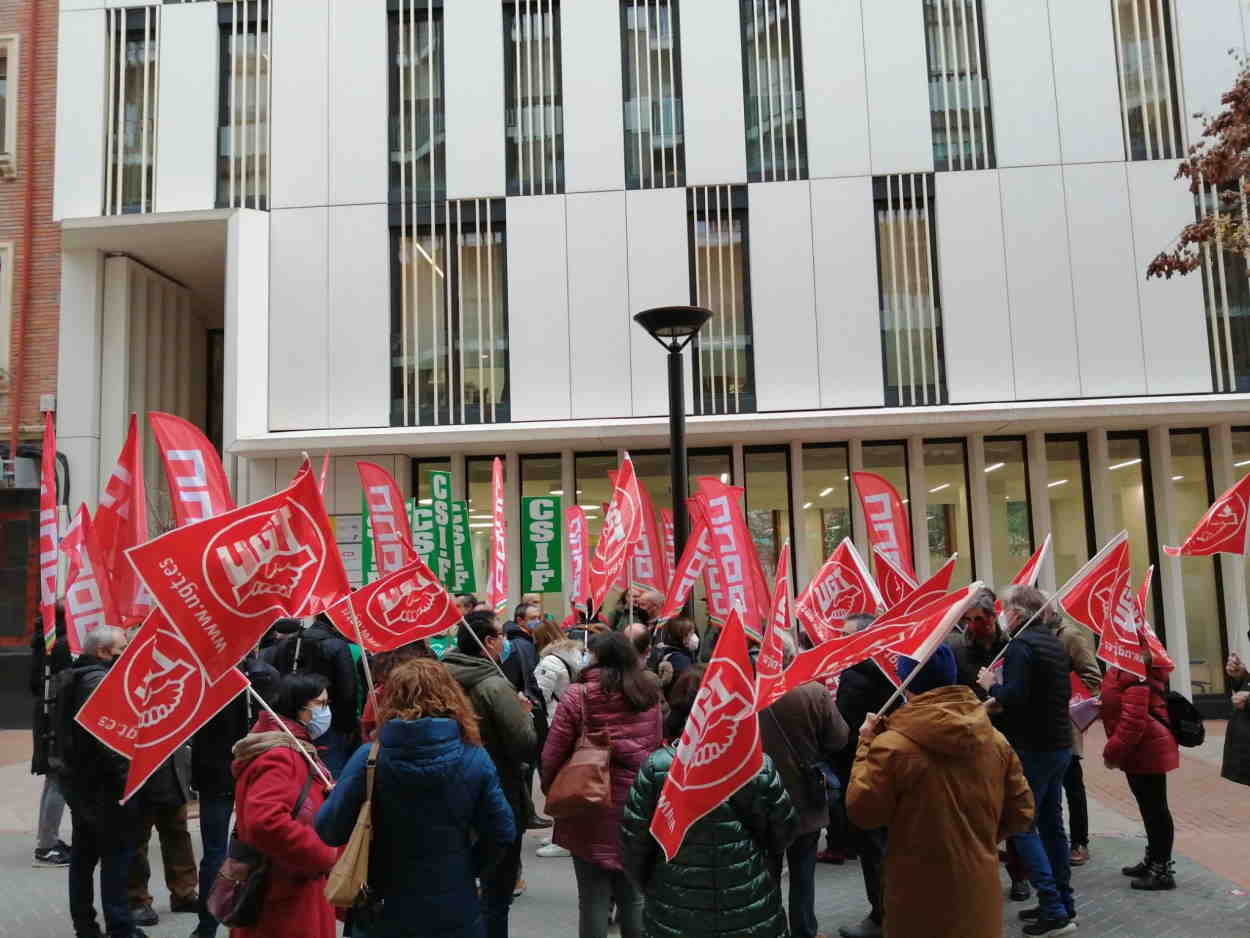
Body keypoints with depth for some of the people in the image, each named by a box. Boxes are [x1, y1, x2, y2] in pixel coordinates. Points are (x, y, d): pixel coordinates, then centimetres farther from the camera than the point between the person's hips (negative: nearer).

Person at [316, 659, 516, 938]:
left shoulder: (369, 758, -15)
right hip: (454, 915, 1)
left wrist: (336, 795, 9)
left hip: (382, 914, 0)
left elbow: (329, 831, -11)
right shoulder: (474, 759, -11)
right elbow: (502, 833, -7)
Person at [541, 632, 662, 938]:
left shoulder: (578, 695, -11)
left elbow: (552, 754, -8)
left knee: (593, 898, 8)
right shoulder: (649, 696, 1)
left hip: (590, 807, -3)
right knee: (633, 895, 15)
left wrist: (551, 791, 7)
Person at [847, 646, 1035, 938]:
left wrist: (866, 746, -3)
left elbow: (863, 812, -10)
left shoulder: (892, 746, -20)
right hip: (980, 889, 4)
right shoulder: (996, 741, -4)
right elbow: (1021, 813, 6)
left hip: (921, 897, -4)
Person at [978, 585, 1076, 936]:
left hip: (1032, 748, -9)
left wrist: (991, 685, -7)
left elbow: (1013, 698, -26)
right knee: (1052, 824, 16)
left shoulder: (1021, 645, -17)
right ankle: (1064, 903, 22)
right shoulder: (1055, 643, 12)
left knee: (1023, 827, -3)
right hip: (1059, 745, 9)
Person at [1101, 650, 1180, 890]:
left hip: (1147, 750, -11)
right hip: (1145, 751, 11)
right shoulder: (1124, 669, 9)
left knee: (1155, 807, -1)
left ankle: (1163, 871, 9)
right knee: (1150, 807, 20)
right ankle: (1153, 861, 33)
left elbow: (1134, 719, -27)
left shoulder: (1135, 673, -23)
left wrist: (1112, 752, -20)